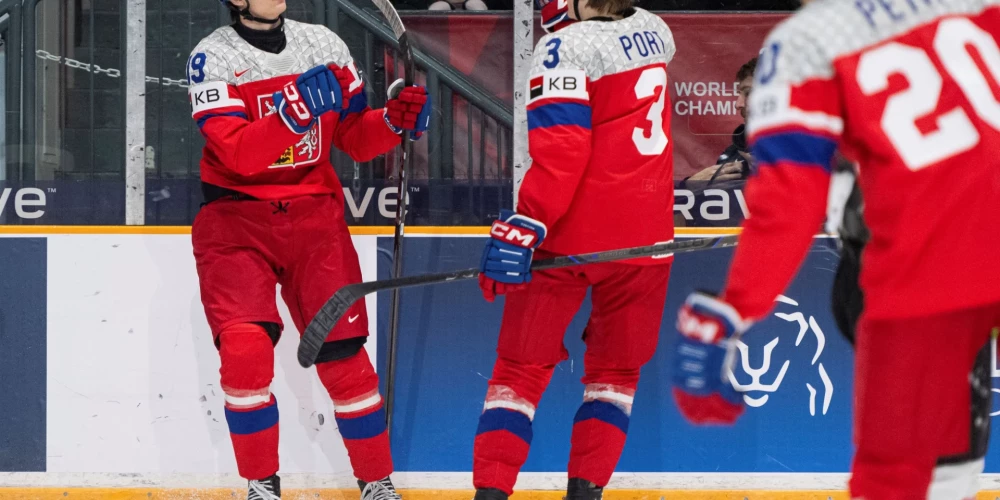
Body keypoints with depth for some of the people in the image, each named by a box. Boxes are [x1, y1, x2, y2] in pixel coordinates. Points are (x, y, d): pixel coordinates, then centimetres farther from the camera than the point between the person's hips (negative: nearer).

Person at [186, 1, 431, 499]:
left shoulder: (324, 46, 3)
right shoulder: (213, 57, -10)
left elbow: (354, 139, 9)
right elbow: (239, 154, -22)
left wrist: (394, 119, -11)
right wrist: (296, 107, -34)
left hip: (314, 215, 3)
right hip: (235, 219, -3)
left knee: (343, 352, -2)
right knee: (245, 350, -17)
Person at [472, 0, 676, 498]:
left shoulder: (565, 47, -13)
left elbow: (560, 153, -21)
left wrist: (523, 228, -23)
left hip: (569, 234, -5)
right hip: (644, 236, 5)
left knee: (521, 368, 4)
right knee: (616, 369, 15)